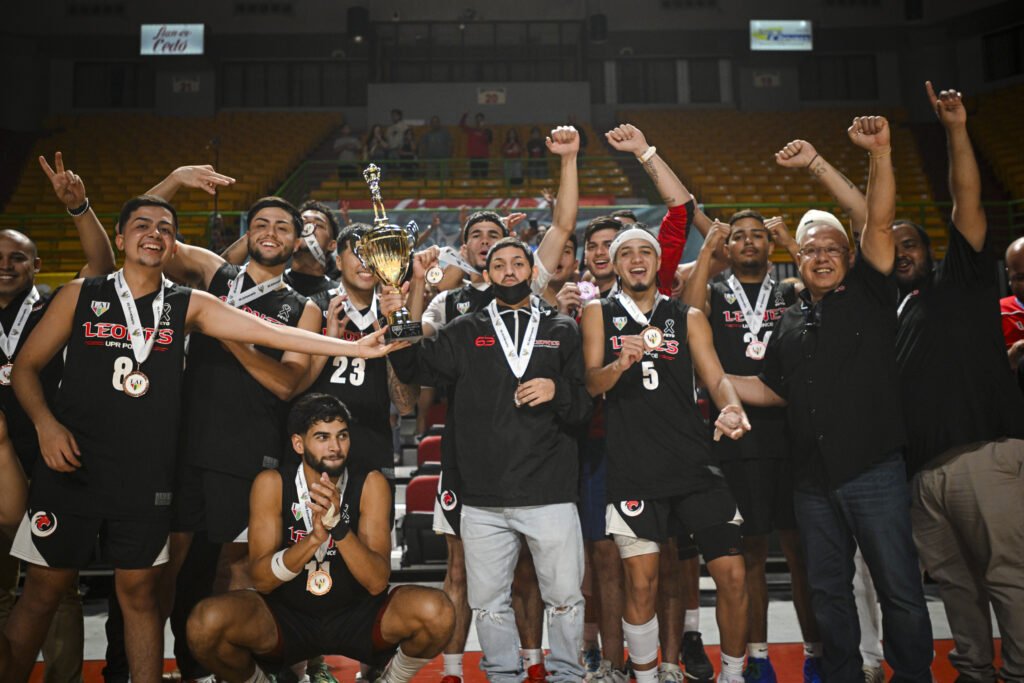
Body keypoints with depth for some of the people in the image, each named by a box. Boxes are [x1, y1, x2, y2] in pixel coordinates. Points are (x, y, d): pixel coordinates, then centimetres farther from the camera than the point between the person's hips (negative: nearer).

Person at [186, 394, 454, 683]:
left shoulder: (370, 483, -12)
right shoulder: (272, 483, -11)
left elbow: (377, 582, -18)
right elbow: (261, 580, -16)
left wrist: (338, 526, -34)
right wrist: (314, 537, -33)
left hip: (358, 615, 0)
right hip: (287, 616, 0)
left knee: (436, 611, -27)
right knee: (207, 621, -28)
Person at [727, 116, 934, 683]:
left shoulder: (868, 293, 2)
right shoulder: (790, 323, 13)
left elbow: (879, 223, -12)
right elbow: (773, 391, 18)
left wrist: (879, 153, -21)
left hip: (873, 470, -4)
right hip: (814, 478, 5)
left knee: (898, 586, 3)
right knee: (827, 588, 14)